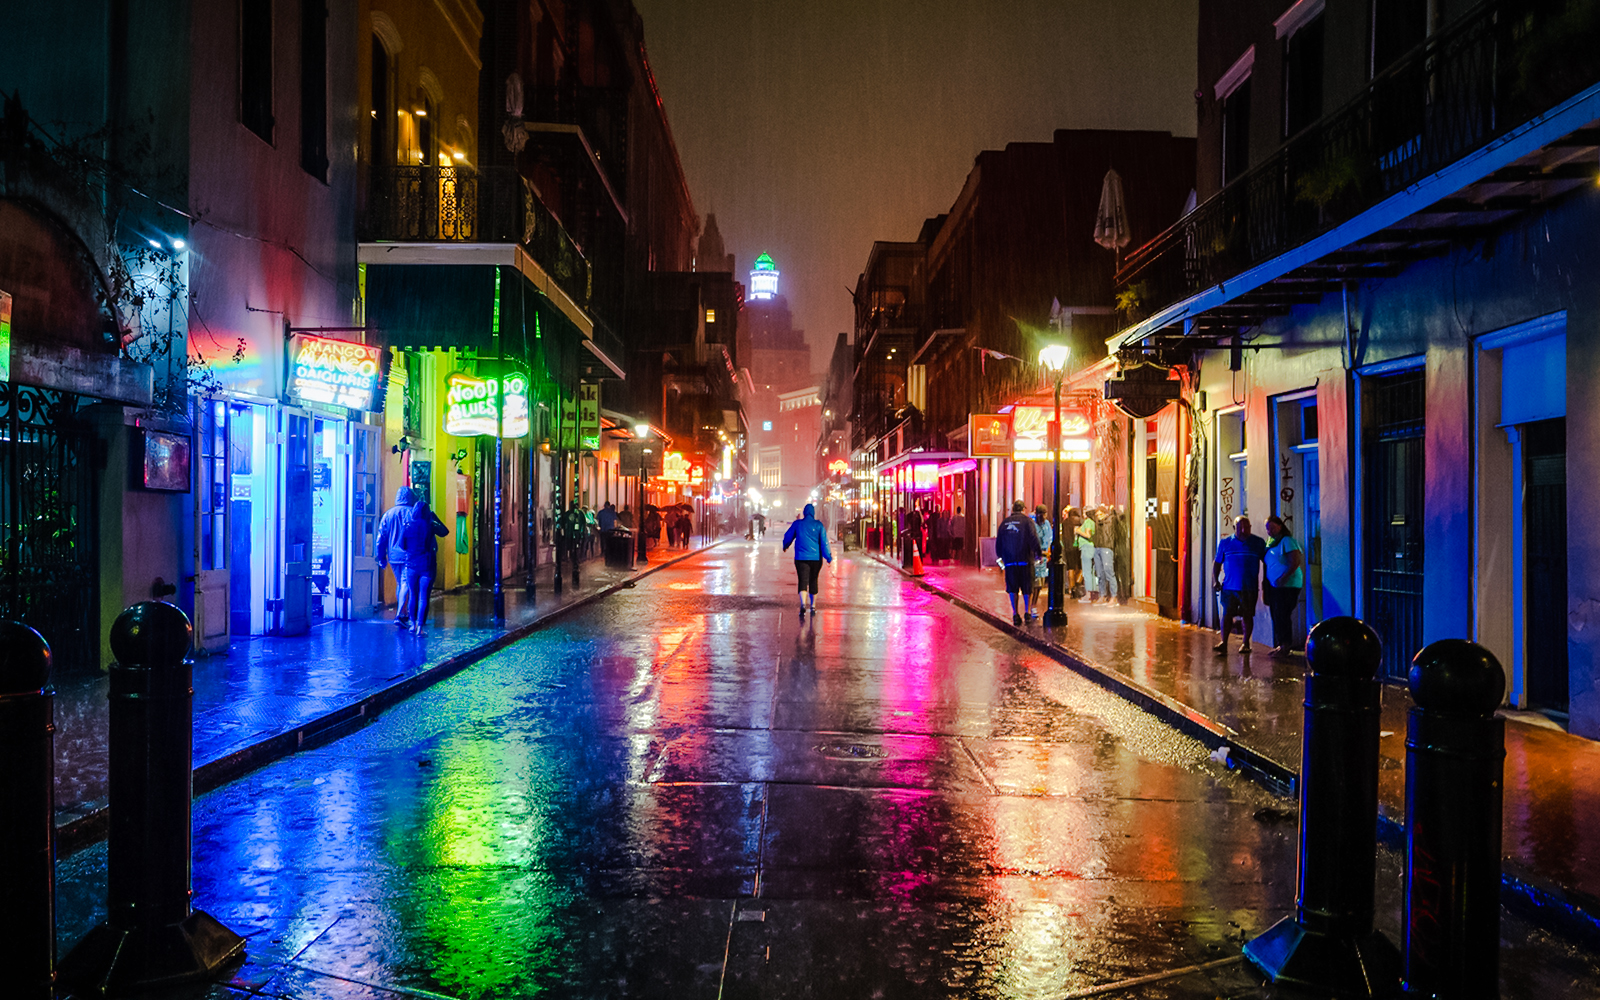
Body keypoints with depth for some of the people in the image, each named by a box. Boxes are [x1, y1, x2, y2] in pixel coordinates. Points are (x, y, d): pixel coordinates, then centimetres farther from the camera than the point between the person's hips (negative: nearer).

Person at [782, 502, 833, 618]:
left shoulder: (797, 524, 2)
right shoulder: (818, 525, 0)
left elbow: (788, 537, 15)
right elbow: (824, 542, -5)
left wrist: (785, 547, 35)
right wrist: (828, 557, -3)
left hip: (801, 558, -1)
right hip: (816, 558, 1)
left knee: (803, 581, -7)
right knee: (813, 581, 16)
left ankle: (803, 604, -31)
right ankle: (813, 607, 23)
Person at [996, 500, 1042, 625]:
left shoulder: (1004, 523, 10)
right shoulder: (1027, 521, -2)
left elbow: (998, 541, 14)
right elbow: (1033, 539, -13)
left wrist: (1000, 557, 25)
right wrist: (1038, 553, -6)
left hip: (1009, 561, 3)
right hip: (1025, 559, -3)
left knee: (1012, 588, 7)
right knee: (1027, 588, 8)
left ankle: (1015, 614, 3)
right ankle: (1028, 611, 5)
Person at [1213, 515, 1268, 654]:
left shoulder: (1258, 543, 5)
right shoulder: (1225, 543, 6)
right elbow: (1217, 563, 12)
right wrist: (1215, 580, 1)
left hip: (1249, 588, 0)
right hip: (1229, 586, 0)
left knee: (1247, 615, 5)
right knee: (1227, 614, -6)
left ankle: (1246, 643, 15)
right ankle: (1223, 643, -6)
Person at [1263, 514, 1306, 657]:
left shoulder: (1287, 541, -8)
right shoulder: (1271, 543, 19)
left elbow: (1296, 562, -17)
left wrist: (1284, 578, -22)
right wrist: (1265, 587, 18)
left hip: (1287, 585, -9)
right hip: (1274, 586, 9)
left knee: (1282, 616, -9)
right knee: (1276, 616, 9)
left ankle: (1285, 646, -4)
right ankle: (1279, 645, 13)